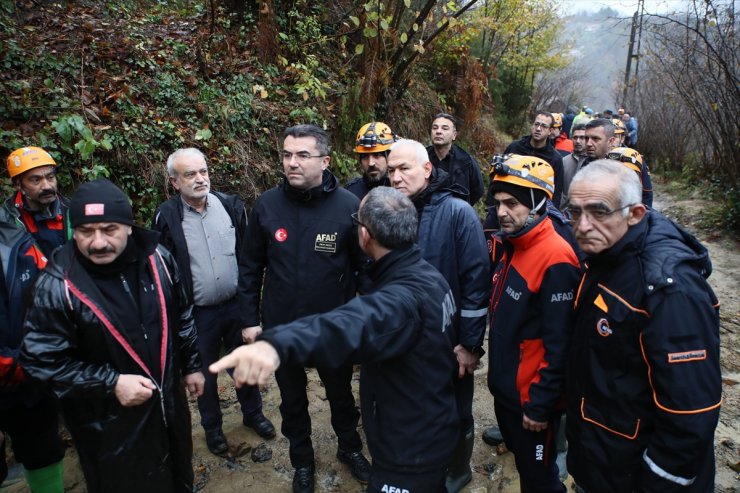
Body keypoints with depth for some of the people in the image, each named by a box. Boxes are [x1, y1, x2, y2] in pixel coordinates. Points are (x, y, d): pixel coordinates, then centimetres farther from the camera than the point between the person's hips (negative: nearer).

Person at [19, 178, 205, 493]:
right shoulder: (57, 284, -20)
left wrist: (191, 365, 9)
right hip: (108, 422, -4)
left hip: (169, 400, 4)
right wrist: (111, 384, -19)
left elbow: (183, 316, 5)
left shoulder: (156, 258, -9)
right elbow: (42, 359, -14)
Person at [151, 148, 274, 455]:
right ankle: (212, 427, 39)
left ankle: (253, 413, 41)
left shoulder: (231, 206, -4)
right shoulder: (167, 217, -11)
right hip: (197, 312, -2)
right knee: (206, 371, 16)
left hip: (236, 304, 2)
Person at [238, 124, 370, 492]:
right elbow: (251, 267, 0)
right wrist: (249, 319, 1)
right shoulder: (267, 205, -9)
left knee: (340, 393, 22)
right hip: (280, 327, 2)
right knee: (292, 399, 22)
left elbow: (365, 267, -8)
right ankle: (302, 461, 47)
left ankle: (350, 448, 50)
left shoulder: (348, 206, -16)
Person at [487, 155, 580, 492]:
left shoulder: (555, 259, -24)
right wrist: (498, 376, 16)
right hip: (504, 388, 8)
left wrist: (540, 405, -18)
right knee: (522, 466, 25)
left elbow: (559, 344, -23)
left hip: (531, 399, -8)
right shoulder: (511, 247, 4)